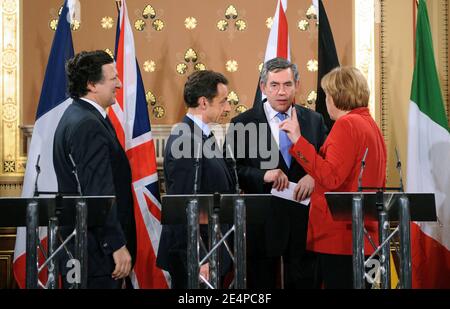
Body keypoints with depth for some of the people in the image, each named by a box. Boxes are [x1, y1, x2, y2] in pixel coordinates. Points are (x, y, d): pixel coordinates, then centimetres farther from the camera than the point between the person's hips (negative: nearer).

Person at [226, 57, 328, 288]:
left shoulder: (314, 120, 9)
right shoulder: (242, 124, -1)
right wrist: (263, 175, -22)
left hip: (304, 220, 2)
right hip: (262, 222, -2)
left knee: (305, 282, 7)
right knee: (262, 283, 7)